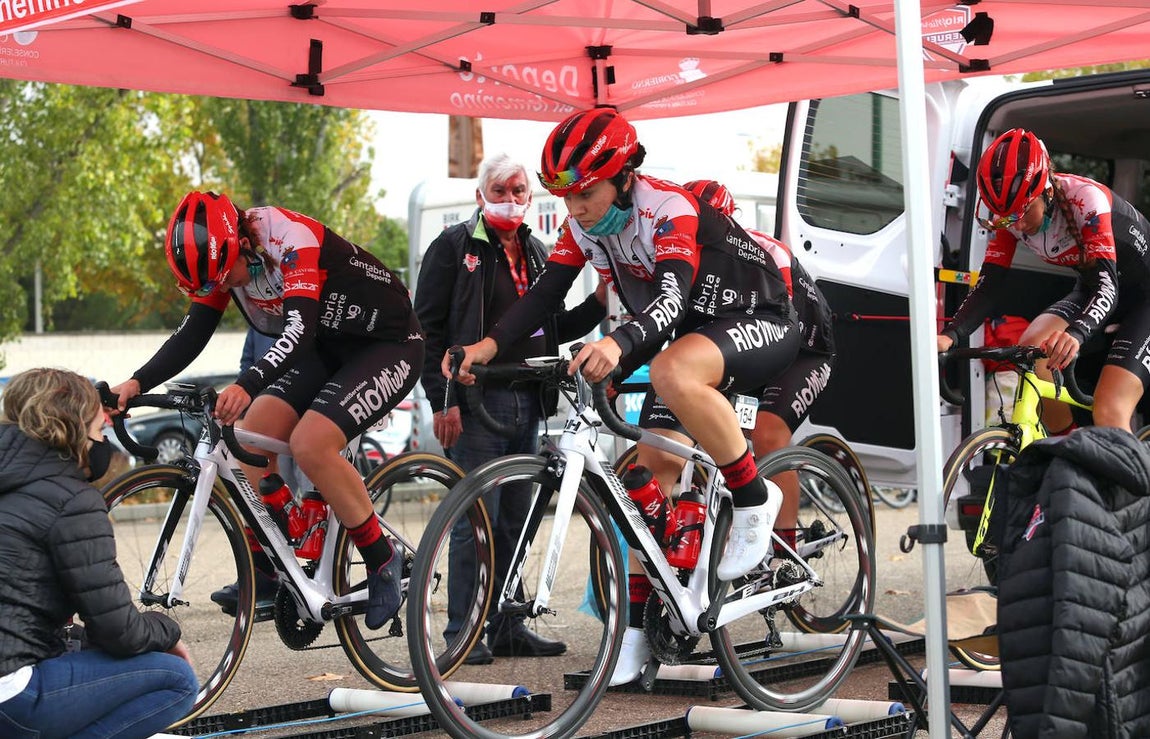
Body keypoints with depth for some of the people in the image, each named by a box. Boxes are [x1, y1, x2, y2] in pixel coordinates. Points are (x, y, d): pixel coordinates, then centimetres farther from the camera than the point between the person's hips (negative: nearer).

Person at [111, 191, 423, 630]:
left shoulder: (293, 241, -30)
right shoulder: (220, 258, -7)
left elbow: (300, 329, -42)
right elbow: (191, 335, -7)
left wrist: (247, 386, -57)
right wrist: (136, 384, -22)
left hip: (389, 344, -8)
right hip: (326, 349, 8)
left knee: (310, 445, -26)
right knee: (253, 436, -11)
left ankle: (382, 561, -8)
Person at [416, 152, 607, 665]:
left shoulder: (536, 254, 19)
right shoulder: (455, 246, -1)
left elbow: (551, 331, 21)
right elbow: (428, 327, -6)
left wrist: (598, 303, 4)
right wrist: (442, 400, -14)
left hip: (527, 406, 7)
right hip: (476, 402, -6)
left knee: (515, 522, 10)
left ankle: (508, 627, 17)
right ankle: (463, 632, -1)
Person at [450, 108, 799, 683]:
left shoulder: (669, 209, -28)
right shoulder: (582, 225, -5)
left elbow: (673, 296, -42)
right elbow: (546, 292, -8)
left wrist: (617, 345, -61)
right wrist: (490, 345, -26)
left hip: (761, 323, -8)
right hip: (691, 334, 8)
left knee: (672, 372, -38)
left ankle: (754, 500, -20)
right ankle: (637, 625, 1)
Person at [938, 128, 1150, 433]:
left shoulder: (1085, 199, -31)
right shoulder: (1010, 213, -14)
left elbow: (1107, 285, -39)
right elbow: (988, 287, -17)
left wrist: (1075, 334, -60)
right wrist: (948, 336, -36)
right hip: (1090, 290, 6)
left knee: (1109, 416, -24)